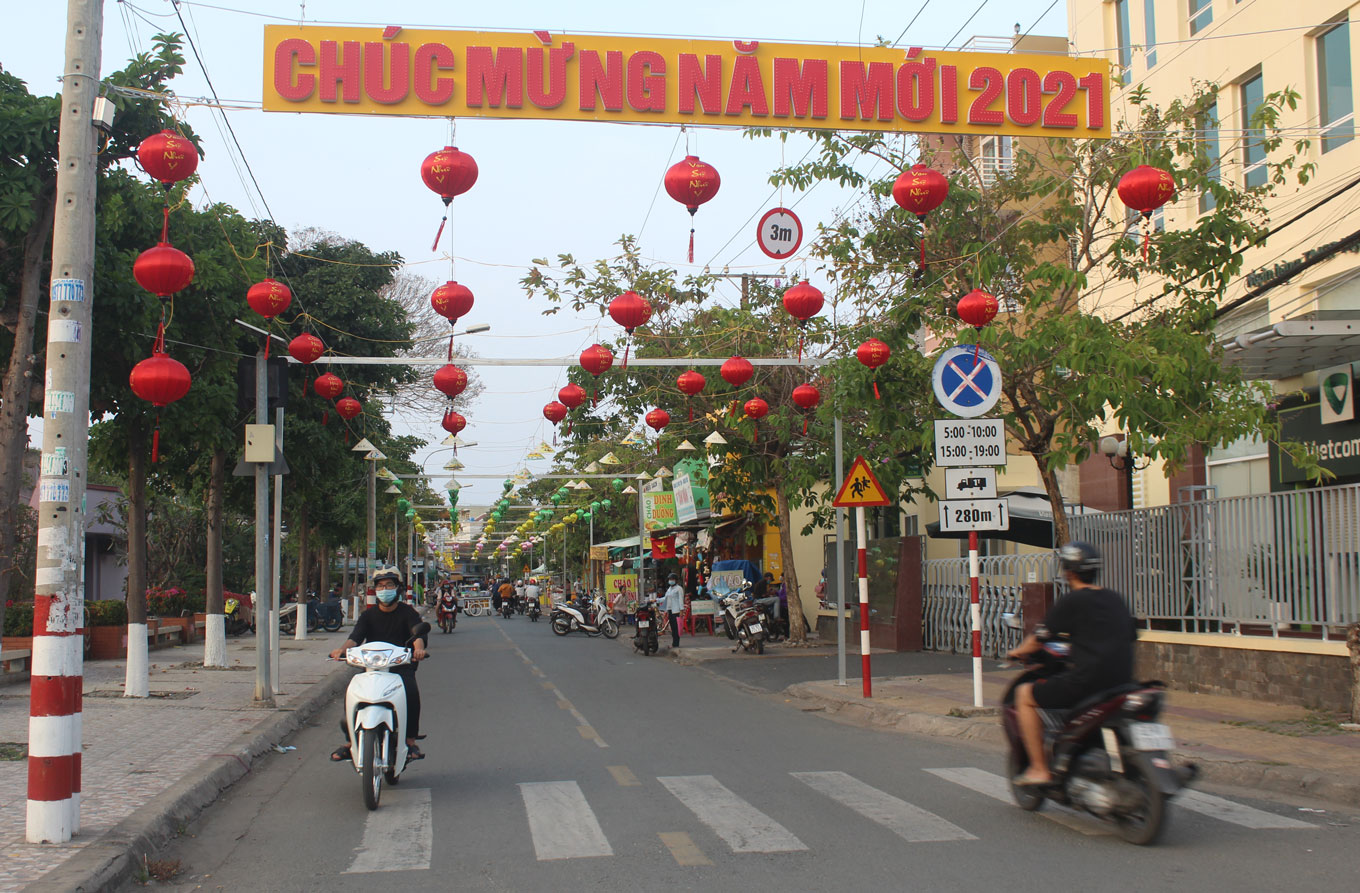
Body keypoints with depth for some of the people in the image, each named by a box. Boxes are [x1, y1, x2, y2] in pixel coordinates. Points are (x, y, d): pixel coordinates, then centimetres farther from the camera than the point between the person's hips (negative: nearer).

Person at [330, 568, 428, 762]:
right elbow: (356, 636, -5)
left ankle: (410, 741, -19)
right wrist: (343, 648, -29)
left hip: (402, 667, -2)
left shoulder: (407, 612, 4)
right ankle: (350, 741, -9)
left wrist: (419, 648, -39)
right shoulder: (369, 615, 12)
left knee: (411, 692, -31)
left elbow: (417, 632, -14)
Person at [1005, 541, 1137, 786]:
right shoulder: (1115, 599, 13)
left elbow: (1039, 639, -1)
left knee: (1025, 695, 6)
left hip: (1087, 680, -8)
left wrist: (1017, 652, 19)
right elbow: (1130, 634, 26)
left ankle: (1039, 769, 2)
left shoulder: (1072, 601, -6)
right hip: (1122, 680, 8)